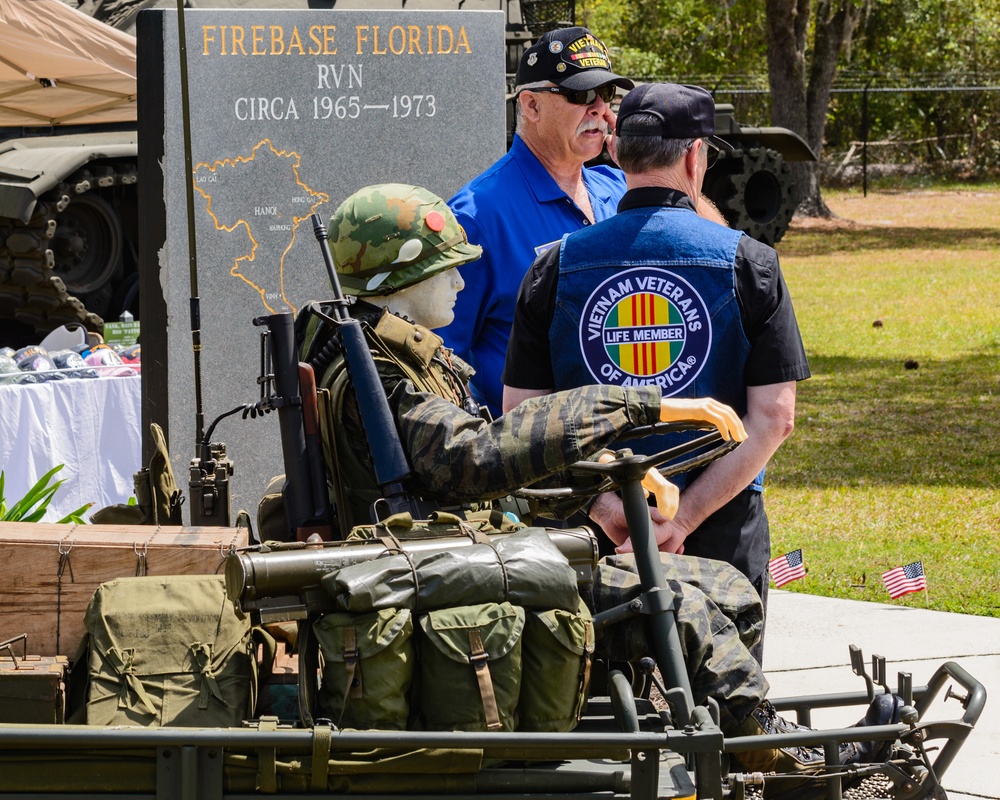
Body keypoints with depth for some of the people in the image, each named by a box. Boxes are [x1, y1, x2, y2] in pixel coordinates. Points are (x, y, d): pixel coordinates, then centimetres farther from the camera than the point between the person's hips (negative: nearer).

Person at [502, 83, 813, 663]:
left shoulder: (556, 269, 2)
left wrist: (605, 506, -10)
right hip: (722, 532, -2)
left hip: (594, 531, 2)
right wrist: (682, 519, -13)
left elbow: (522, 416, -3)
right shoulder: (747, 262, -3)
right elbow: (773, 417, -10)